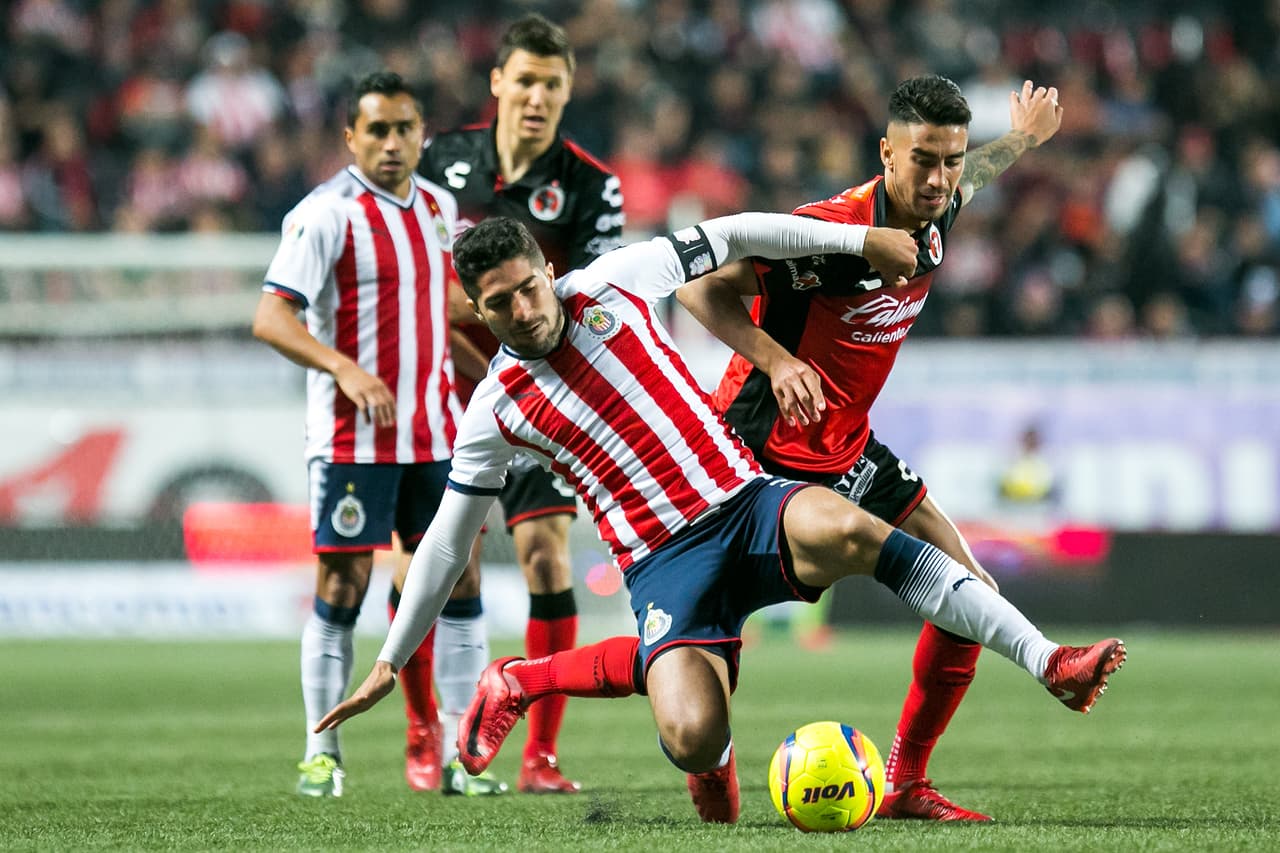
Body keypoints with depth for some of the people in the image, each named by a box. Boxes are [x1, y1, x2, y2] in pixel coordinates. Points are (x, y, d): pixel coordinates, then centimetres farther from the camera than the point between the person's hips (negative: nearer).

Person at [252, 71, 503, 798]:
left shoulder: (439, 206, 11)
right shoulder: (327, 214, -10)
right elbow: (272, 318, -17)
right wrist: (346, 370, -29)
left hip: (438, 432, 6)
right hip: (353, 438, -6)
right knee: (342, 584, -3)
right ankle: (323, 752, 7)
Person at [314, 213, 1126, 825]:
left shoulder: (612, 287, 3)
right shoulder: (495, 413, 4)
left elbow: (732, 237, 12)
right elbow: (447, 540, 12)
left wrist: (860, 239, 7)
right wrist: (389, 662, 14)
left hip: (746, 503, 1)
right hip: (665, 561, -1)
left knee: (842, 529, -36)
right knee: (693, 738, -27)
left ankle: (1050, 663, -38)